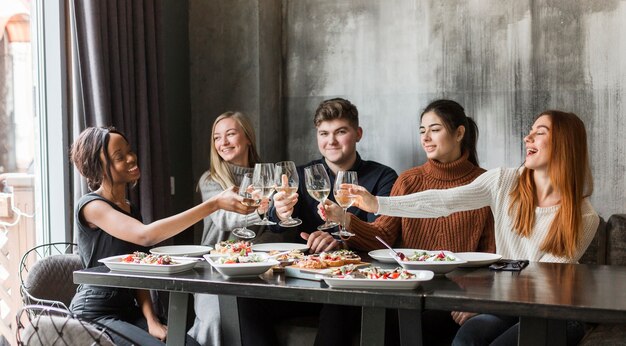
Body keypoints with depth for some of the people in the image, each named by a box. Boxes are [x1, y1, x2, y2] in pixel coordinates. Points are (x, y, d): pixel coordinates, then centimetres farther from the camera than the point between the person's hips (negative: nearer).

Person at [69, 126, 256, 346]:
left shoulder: (132, 210, 13)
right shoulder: (90, 206, -13)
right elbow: (145, 235, -30)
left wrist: (151, 319, -8)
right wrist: (215, 203, -34)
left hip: (128, 308, 7)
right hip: (95, 313, -7)